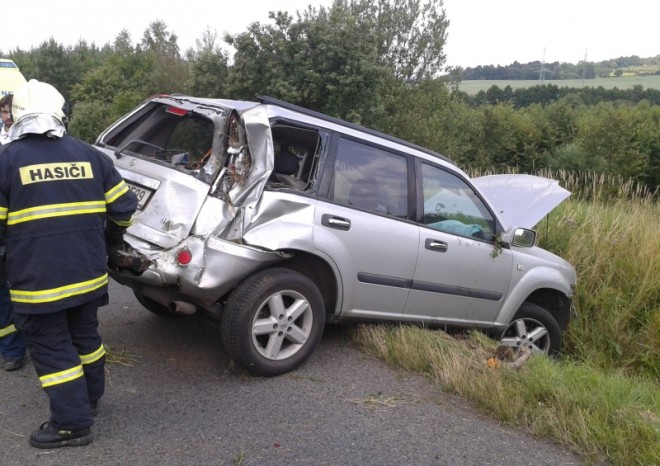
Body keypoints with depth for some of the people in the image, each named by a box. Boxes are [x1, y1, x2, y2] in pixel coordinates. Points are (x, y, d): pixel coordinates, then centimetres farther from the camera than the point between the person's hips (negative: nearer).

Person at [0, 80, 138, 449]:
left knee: (50, 346, 7)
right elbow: (124, 205, 7)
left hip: (37, 278, -5)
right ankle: (90, 396, 39)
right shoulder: (89, 155, 4)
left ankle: (73, 423, 12)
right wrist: (112, 239, 24)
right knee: (85, 334, 22)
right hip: (88, 271, 5)